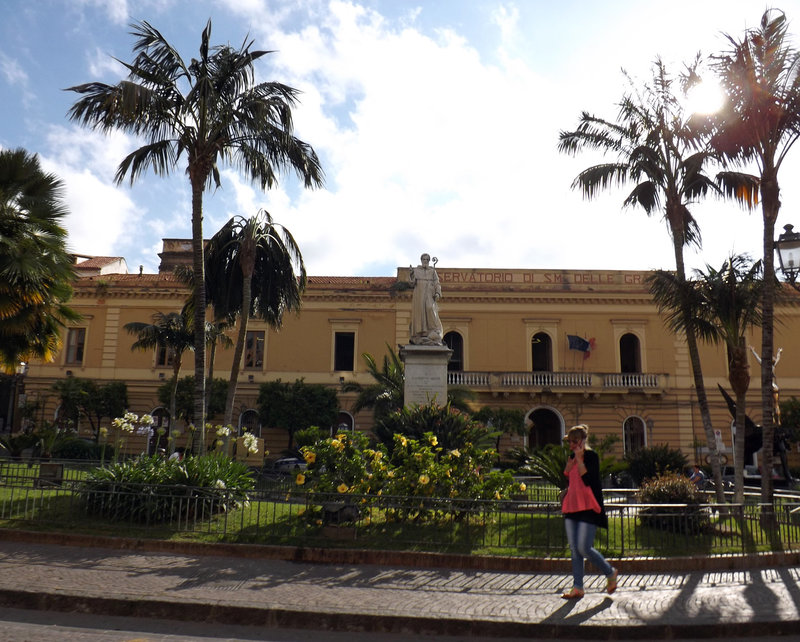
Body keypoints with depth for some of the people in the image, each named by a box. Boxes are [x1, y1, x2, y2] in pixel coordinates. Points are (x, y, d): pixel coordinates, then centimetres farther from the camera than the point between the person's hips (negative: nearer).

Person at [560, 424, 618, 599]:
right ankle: (577, 588, 10)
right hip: (572, 506, 7)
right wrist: (572, 458, 4)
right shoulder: (572, 456, 14)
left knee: (584, 548, -9)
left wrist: (579, 459, -17)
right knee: (574, 549, 5)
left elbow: (588, 479, -19)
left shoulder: (591, 456, -8)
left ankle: (611, 573, 15)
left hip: (588, 507, -7)